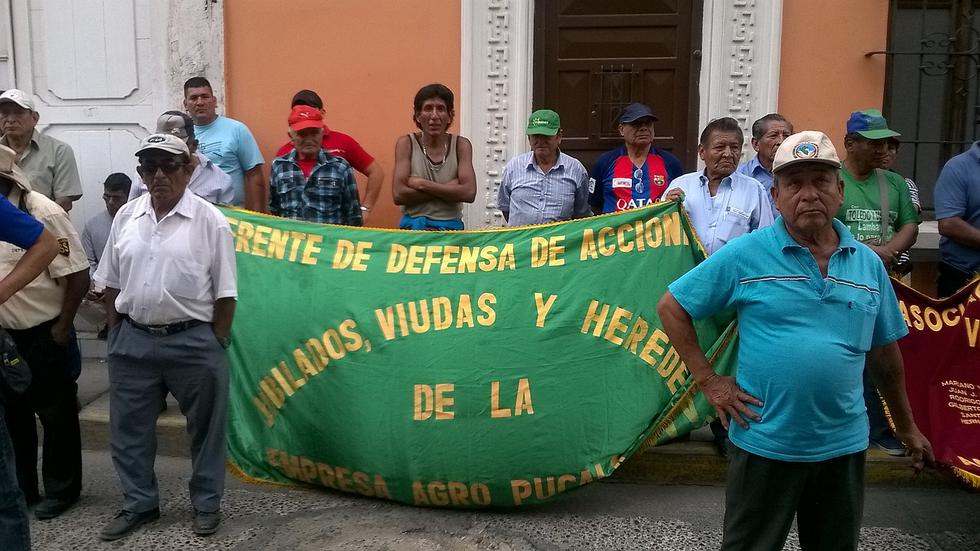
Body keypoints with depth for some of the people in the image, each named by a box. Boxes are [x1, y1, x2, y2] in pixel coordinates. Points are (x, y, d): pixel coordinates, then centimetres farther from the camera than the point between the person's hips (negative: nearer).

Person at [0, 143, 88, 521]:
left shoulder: (42, 213, -17)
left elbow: (77, 275, -18)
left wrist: (62, 328, -12)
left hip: (42, 335, -7)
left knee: (56, 414, 8)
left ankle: (60, 490, 23)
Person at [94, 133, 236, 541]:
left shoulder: (210, 221, -8)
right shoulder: (126, 217, 5)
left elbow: (225, 293, -6)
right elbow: (112, 283, 12)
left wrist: (215, 345, -7)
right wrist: (116, 335, 9)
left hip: (193, 342, -4)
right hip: (132, 339, 4)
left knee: (205, 427, 8)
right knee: (129, 427, 14)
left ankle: (206, 503, 26)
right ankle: (139, 504, 32)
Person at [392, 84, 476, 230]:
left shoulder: (461, 145, 2)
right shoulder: (406, 144, -1)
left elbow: (469, 193, -10)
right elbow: (399, 195, -11)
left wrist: (421, 184, -12)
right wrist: (450, 189, -13)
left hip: (451, 227, 1)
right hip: (413, 226, -1)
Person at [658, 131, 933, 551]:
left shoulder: (868, 264, 4)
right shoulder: (744, 255, -9)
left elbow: (886, 351, 14)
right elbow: (671, 307, -5)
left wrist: (907, 428, 20)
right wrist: (708, 380, -9)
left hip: (843, 445, 4)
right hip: (764, 442, -4)